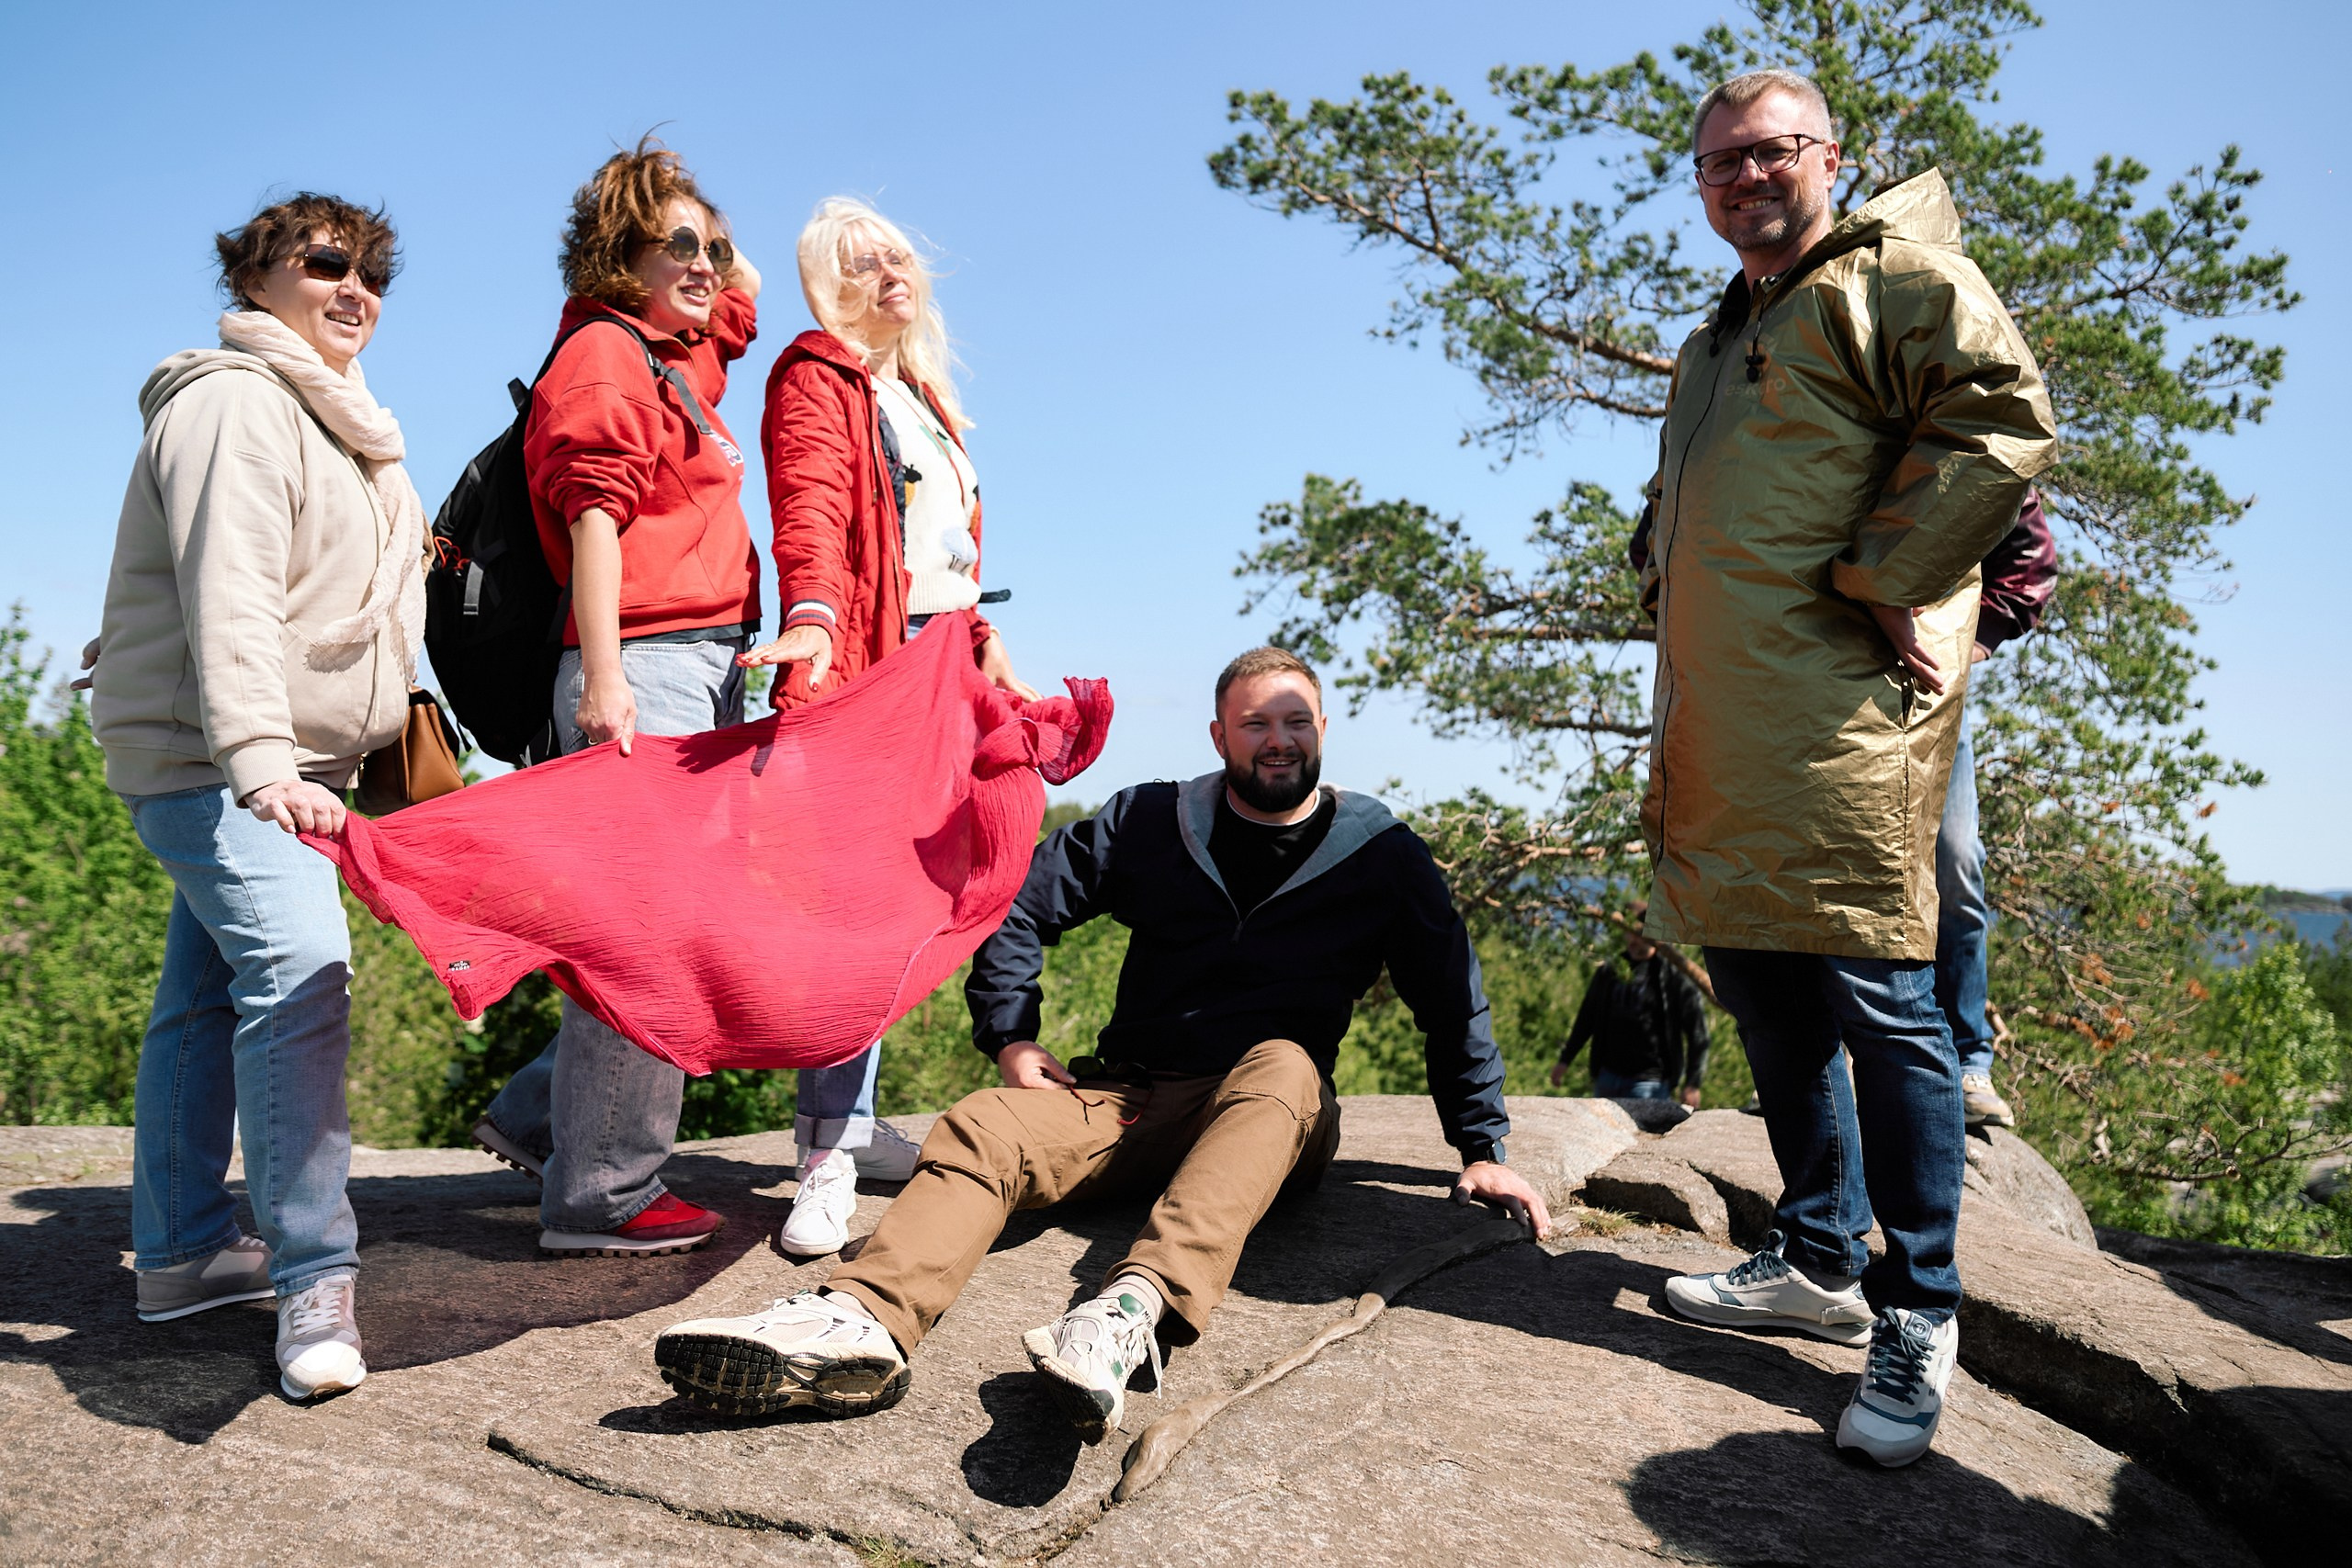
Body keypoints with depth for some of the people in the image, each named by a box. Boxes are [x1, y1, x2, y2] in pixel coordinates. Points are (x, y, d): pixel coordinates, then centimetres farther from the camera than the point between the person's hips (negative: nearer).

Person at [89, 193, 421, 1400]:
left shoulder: (331, 418, 22)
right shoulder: (235, 403, -11)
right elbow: (228, 599, -24)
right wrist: (261, 762, -34)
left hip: (284, 756, 10)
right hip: (207, 755, -10)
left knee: (211, 988, 13)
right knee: (297, 967, -22)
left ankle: (182, 1253, 21)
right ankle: (315, 1279, -22)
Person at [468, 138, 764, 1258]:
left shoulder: (682, 356, 23)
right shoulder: (602, 353, -3)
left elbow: (747, 285, 43)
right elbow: (593, 515, -14)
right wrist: (602, 676, -22)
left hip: (703, 672, 9)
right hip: (645, 667, -9)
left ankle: (541, 1116, 21)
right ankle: (602, 1194, -3)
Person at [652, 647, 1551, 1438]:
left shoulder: (1381, 855, 6)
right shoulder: (1150, 823, 8)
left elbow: (1452, 1003, 7)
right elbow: (1018, 905, 10)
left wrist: (1481, 1149, 1)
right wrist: (1012, 1041, 0)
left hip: (1266, 1115, -2)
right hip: (1129, 1095, 2)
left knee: (1283, 1063, -37)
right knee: (982, 1125, -27)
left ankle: (1138, 1310, -60)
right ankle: (864, 1323, -56)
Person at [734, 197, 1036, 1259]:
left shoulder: (920, 394, 27)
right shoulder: (818, 377, 2)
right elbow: (810, 511, -17)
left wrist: (983, 643, 24)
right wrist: (813, 614, -33)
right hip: (863, 660, -8)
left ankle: (845, 1120, 13)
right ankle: (831, 1155, -13)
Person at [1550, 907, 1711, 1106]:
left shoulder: (1674, 974, -5)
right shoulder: (1609, 971, 10)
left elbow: (1697, 1032, -5)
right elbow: (1587, 1018, 20)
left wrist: (1693, 1084, -9)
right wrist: (1565, 1060, 18)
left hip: (1649, 1081, -5)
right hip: (1608, 1075, 6)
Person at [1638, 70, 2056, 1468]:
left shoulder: (1893, 274, 0)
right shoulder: (1717, 341, 27)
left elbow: (2004, 417, -14)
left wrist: (1885, 580, -14)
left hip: (1845, 702, -9)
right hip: (1723, 716, 9)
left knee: (1877, 996, -7)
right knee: (1765, 986, 11)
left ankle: (1920, 1308, 7)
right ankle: (1820, 1262, 25)